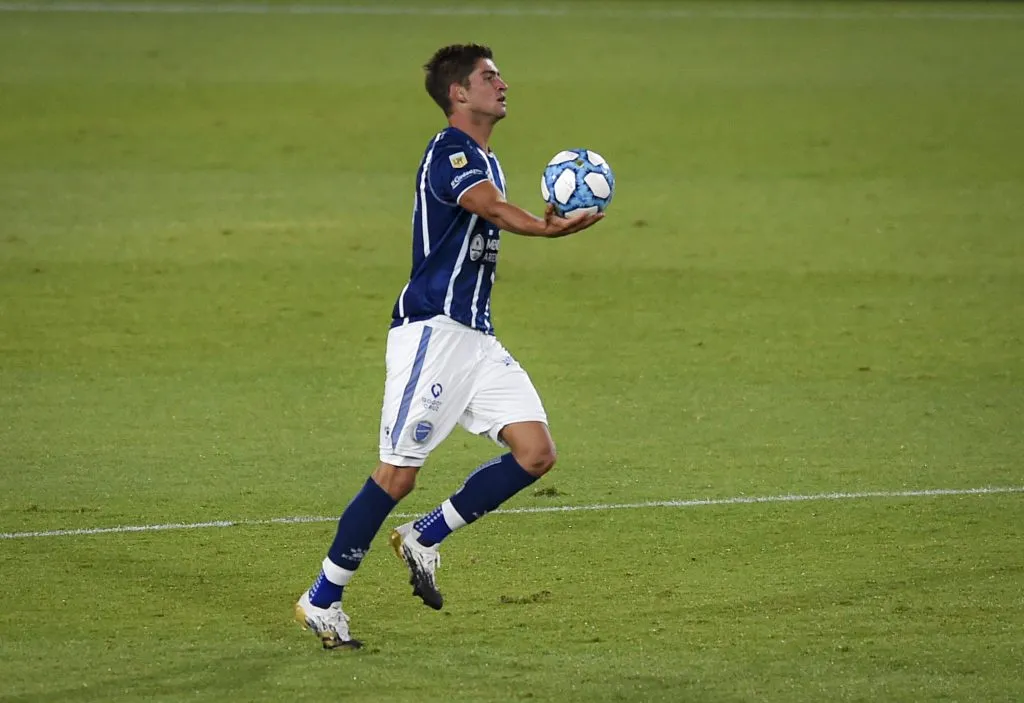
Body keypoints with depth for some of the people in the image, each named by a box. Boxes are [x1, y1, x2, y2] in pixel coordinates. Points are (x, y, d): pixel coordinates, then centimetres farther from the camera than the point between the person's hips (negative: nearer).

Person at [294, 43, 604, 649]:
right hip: (432, 328, -9)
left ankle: (424, 539, 11)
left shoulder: (485, 160, 18)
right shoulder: (450, 152, -13)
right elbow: (493, 208, -33)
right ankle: (322, 601, 4)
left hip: (475, 336, 9)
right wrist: (548, 228, -48)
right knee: (400, 473, -8)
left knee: (536, 453, -3)